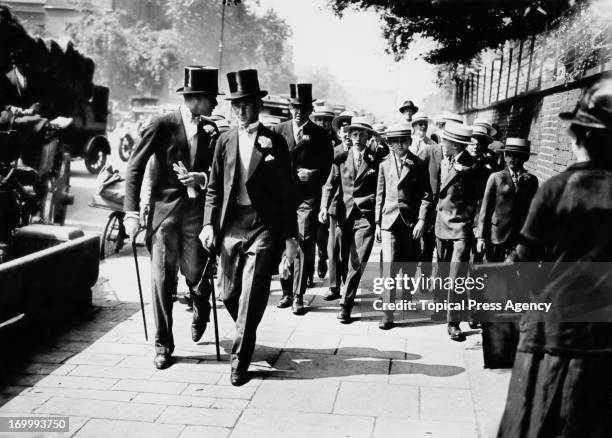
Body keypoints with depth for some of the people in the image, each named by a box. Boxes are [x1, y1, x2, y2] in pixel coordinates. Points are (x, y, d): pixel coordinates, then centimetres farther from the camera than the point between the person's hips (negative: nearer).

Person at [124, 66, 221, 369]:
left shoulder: (211, 131, 8)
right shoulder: (162, 125, -4)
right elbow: (134, 168, -4)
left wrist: (201, 178, -11)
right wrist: (132, 213, -10)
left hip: (197, 210, 3)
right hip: (165, 208, -2)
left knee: (194, 273, 0)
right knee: (162, 278, -2)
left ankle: (200, 311, 36)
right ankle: (163, 345, 11)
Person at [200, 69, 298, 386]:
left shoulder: (274, 143, 0)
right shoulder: (224, 141, 8)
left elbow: (286, 192, 2)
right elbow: (214, 188, 11)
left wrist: (290, 236, 0)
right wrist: (209, 224, -1)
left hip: (263, 226, -3)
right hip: (230, 226, 4)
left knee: (251, 297, -6)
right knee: (229, 294, 11)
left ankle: (240, 361, 6)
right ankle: (247, 336, 39)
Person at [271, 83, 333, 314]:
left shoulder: (321, 135, 4)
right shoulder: (278, 130, 6)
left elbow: (325, 168, 5)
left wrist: (310, 178, -8)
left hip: (308, 196, -1)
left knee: (304, 243, -8)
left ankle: (298, 296, -2)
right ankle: (287, 292, 18)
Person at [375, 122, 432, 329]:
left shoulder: (419, 165, 2)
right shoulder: (385, 164, 9)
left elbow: (426, 195, 0)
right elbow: (380, 195, 11)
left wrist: (421, 220, -10)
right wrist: (377, 222, 8)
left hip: (411, 221, 0)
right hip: (389, 220, 0)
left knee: (409, 266, 8)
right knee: (390, 266, -9)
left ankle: (406, 300, 33)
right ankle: (387, 315, -8)